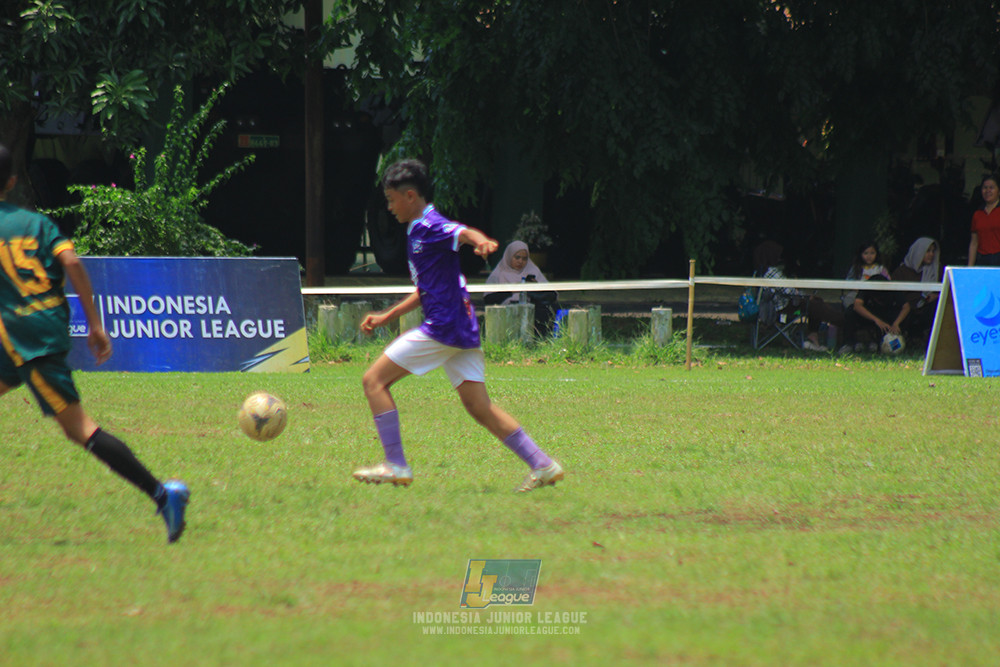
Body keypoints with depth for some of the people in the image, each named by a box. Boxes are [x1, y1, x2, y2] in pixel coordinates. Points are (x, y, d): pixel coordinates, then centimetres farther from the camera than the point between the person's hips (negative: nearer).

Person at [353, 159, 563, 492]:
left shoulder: (431, 227, -9)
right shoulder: (418, 231, 21)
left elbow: (464, 233, -31)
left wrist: (481, 241, -54)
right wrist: (386, 317, 33)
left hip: (443, 327, -10)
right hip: (462, 328, 10)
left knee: (374, 380, -4)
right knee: (479, 408, 8)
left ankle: (396, 465, -7)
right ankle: (542, 465, 3)